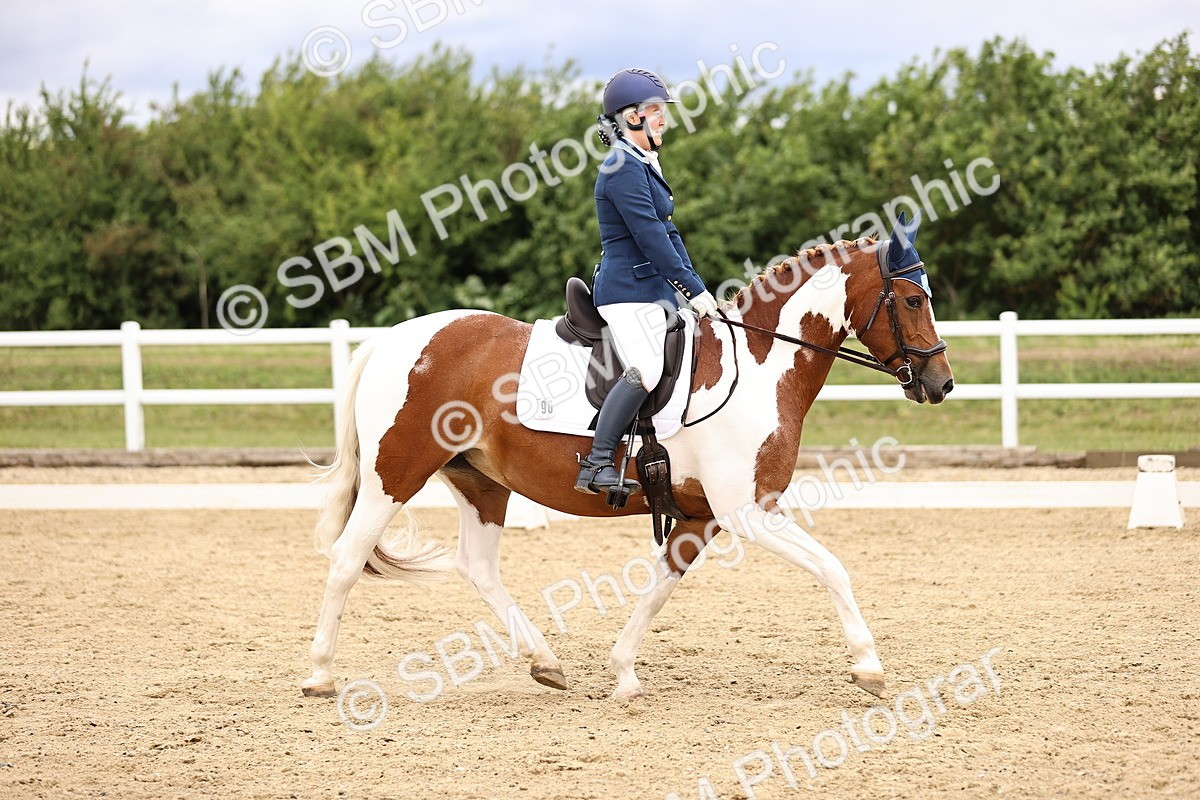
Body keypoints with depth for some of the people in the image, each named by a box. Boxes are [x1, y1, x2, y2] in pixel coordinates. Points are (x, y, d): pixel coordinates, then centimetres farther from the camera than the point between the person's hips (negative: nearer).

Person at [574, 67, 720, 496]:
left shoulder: (643, 166, 19)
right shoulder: (623, 169, -14)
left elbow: (665, 231, 21)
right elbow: (650, 237, -19)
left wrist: (695, 290, 14)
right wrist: (695, 290, -18)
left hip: (655, 288, 11)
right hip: (629, 290, -11)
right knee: (647, 371, -26)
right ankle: (596, 465, -23)